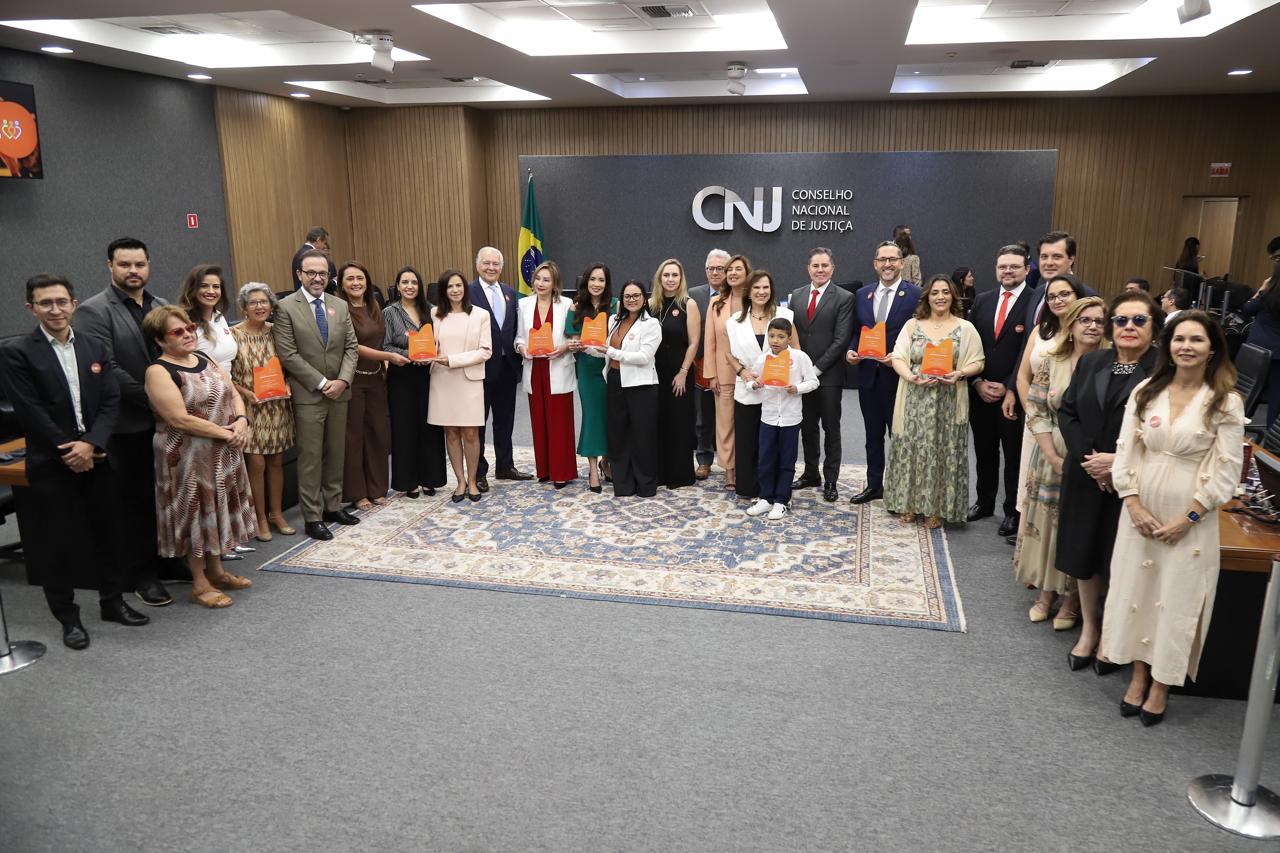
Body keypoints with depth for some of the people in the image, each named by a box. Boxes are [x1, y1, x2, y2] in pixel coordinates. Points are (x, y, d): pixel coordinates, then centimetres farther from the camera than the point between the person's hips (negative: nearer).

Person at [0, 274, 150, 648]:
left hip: (96, 457, 4)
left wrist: (91, 444, -12)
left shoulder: (95, 347, 8)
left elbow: (110, 401, 2)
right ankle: (68, 616, 17)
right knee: (53, 541, 4)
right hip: (50, 463, -4)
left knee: (109, 532, 11)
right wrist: (68, 451, -13)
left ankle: (112, 601, 27)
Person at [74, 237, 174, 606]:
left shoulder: (163, 307, 10)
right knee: (137, 500, 6)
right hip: (130, 424, -5)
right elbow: (106, 369, -15)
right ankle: (144, 575, 18)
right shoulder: (94, 311, -8)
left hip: (168, 419, 5)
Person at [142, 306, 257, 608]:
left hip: (223, 454, 7)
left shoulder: (204, 359, 8)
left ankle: (216, 571, 30)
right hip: (189, 457, -7)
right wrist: (224, 432, -20)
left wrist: (241, 420, -12)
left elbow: (233, 393, 9)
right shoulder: (159, 371, -14)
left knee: (218, 510, 15)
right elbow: (180, 419, -22)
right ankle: (199, 583, 16)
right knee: (195, 513, 3)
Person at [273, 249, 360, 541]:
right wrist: (322, 383, -13)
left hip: (338, 392, 5)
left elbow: (351, 347, 7)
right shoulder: (286, 307, -6)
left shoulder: (340, 306, 9)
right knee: (310, 458, 0)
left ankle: (333, 506, 24)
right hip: (307, 395, -5)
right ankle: (313, 517, 7)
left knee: (335, 453, 12)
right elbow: (288, 354, -11)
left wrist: (342, 380, -8)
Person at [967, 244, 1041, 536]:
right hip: (980, 392, 5)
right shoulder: (982, 300, 8)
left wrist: (1008, 388, -13)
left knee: (1015, 455, 7)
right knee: (984, 452, 17)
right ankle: (985, 502, 32)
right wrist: (978, 382, -4)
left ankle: (1013, 511, 20)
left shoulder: (1037, 301, -9)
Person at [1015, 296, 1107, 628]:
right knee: (1047, 523, 11)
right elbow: (1036, 412, -3)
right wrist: (1054, 457, -11)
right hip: (1052, 458, 2)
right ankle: (1046, 592, 28)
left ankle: (1072, 600, 25)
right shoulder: (1051, 363, -1)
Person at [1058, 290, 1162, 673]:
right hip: (1086, 480, 5)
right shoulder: (1090, 363, 7)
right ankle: (1089, 629, 33)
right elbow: (1067, 413, 4)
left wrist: (1120, 461, -18)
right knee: (1083, 555, 14)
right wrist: (1088, 459, -9)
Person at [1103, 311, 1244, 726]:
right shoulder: (1146, 392, 2)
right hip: (1141, 511, 3)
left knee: (1177, 598, 6)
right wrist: (1135, 505, -9)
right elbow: (1125, 451, 1)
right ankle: (1139, 675, 27)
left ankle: (1161, 686, 22)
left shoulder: (1226, 402, -7)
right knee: (1136, 591, 10)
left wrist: (1187, 519, -13)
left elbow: (1226, 470, -8)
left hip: (1190, 519, -3)